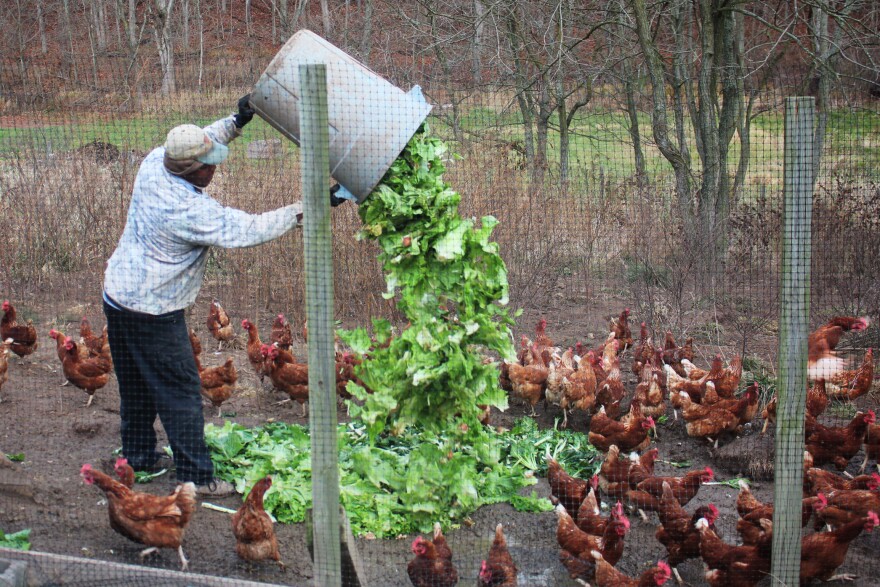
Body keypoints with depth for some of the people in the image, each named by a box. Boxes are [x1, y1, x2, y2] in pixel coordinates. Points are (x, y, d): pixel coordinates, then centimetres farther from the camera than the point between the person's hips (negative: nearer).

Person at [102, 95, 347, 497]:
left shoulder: (154, 163, -6)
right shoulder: (191, 210, -29)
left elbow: (200, 142, 13)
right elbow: (248, 230, -25)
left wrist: (237, 121, 6)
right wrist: (307, 210, -21)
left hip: (117, 294, 9)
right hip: (152, 312, -9)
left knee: (135, 386, 22)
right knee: (180, 391, 1)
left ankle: (138, 456, 36)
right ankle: (196, 476, 7)